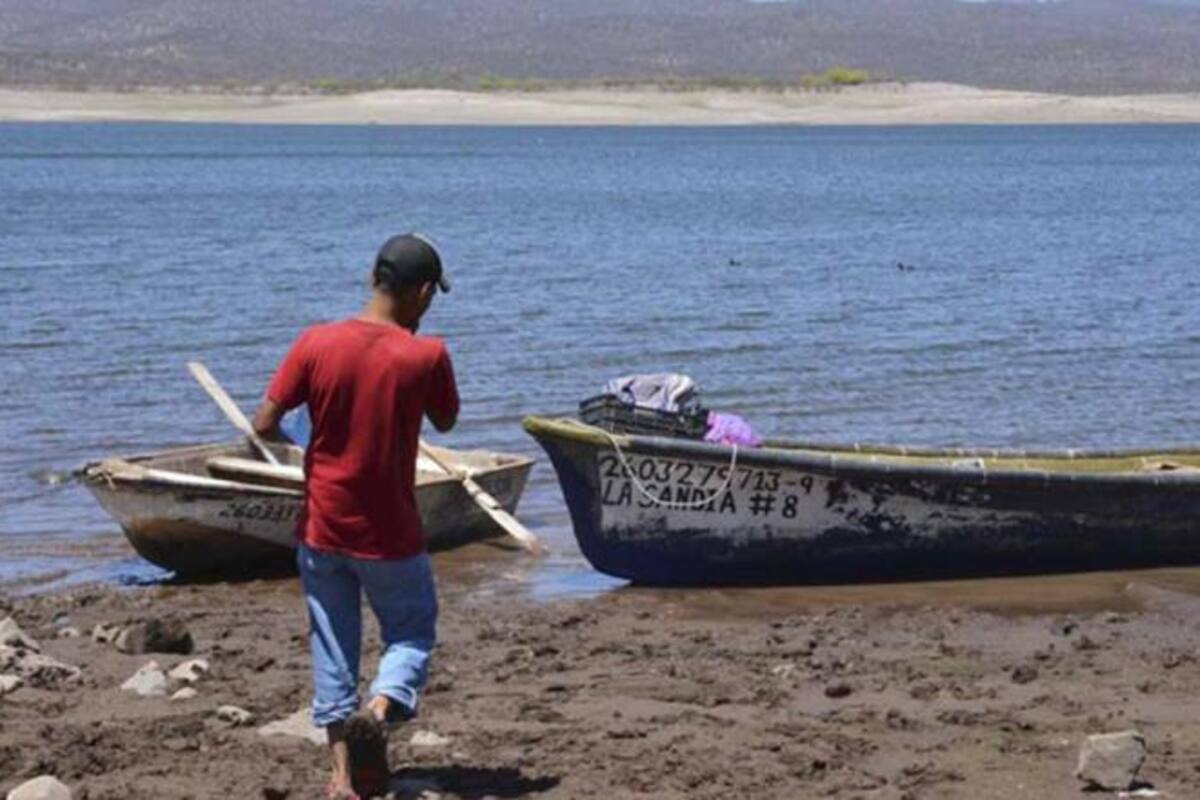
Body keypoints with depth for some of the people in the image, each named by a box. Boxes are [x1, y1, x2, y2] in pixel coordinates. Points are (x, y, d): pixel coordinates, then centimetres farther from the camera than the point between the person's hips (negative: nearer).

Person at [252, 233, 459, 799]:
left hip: (321, 529, 2)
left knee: (332, 647, 12)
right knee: (411, 632, 15)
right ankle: (380, 708, -15)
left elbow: (264, 424, -7)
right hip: (390, 535, -2)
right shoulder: (426, 355, -14)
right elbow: (446, 421, 4)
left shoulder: (316, 343, -9)